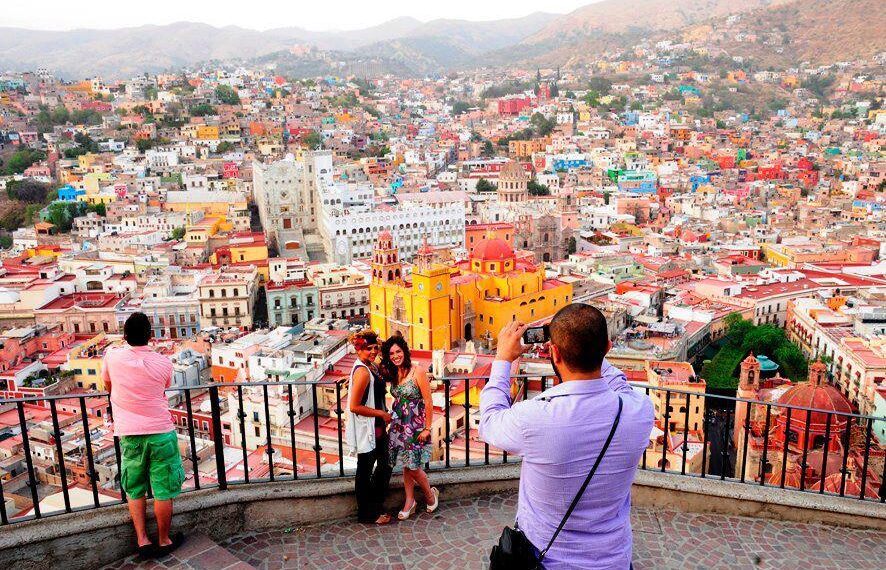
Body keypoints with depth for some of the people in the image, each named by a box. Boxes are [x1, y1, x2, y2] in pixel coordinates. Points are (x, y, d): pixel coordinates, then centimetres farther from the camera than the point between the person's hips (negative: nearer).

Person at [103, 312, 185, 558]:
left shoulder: (113, 356, -5)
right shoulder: (164, 363, -7)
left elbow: (108, 385, 15)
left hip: (129, 435, 2)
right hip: (161, 432, -1)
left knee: (134, 490, 17)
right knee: (163, 491, 9)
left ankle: (142, 540, 16)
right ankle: (164, 541, 20)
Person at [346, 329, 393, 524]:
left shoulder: (372, 366, 6)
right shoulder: (362, 372, -23)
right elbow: (354, 406, -25)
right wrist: (381, 413, -18)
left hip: (377, 427, 10)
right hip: (367, 429, -10)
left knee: (385, 464, 21)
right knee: (365, 471, 7)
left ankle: (375, 505, 38)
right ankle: (367, 514, 24)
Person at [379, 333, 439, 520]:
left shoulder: (417, 371, -15)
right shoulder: (391, 373, 3)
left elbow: (428, 402, -13)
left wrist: (427, 428, -13)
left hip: (416, 426, -6)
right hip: (399, 425, 6)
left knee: (413, 467, -1)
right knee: (405, 465, 11)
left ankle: (430, 494, 25)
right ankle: (409, 502, 25)